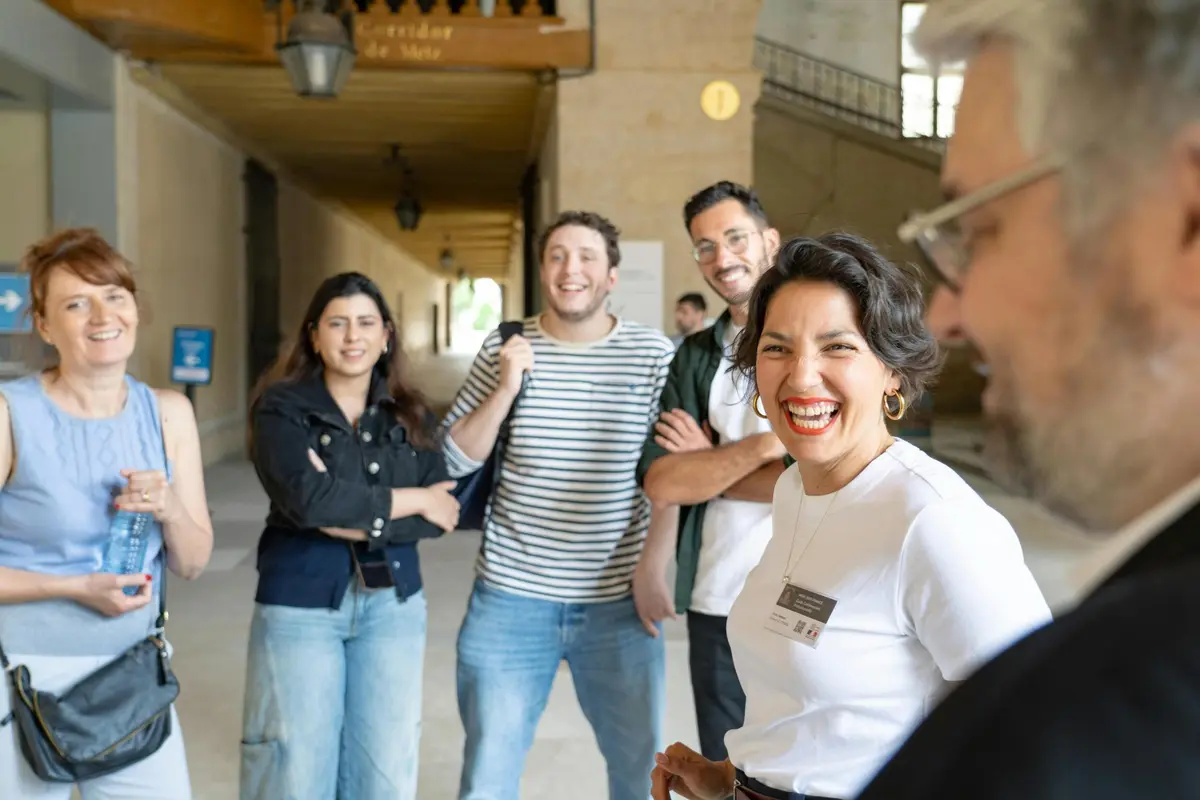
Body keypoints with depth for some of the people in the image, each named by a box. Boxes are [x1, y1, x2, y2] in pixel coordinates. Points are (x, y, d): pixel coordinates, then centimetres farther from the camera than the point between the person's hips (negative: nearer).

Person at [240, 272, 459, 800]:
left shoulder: (410, 415, 4)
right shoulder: (281, 407, -6)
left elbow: (441, 514, -6)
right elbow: (306, 499, -21)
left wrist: (346, 515, -18)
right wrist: (412, 500, -12)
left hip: (392, 602, 3)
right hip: (299, 603, -3)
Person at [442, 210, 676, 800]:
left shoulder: (654, 355, -4)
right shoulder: (503, 349, -1)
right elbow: (455, 459, -1)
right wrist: (505, 389, -15)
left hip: (619, 603, 0)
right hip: (510, 599, 1)